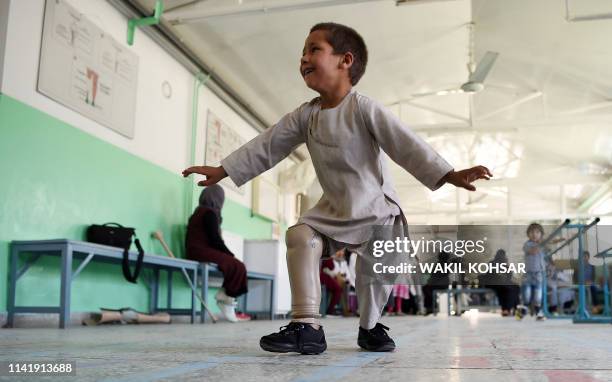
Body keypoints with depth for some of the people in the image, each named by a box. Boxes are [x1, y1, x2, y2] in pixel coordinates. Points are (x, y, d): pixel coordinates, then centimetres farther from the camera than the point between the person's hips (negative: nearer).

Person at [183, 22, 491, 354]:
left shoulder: (363, 108, -17)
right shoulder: (305, 115, -1)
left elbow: (405, 144, -23)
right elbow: (266, 146, 4)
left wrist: (450, 175, -32)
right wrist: (222, 171, 4)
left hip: (375, 208, -4)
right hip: (333, 208, 4)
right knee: (300, 237, -18)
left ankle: (370, 327, 17)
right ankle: (306, 326, -17)